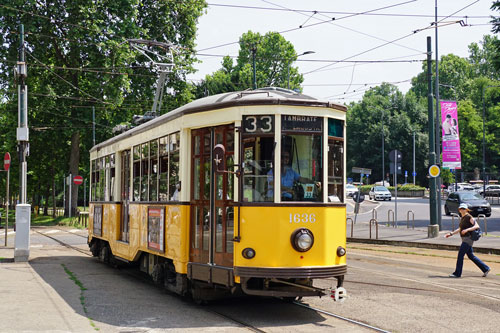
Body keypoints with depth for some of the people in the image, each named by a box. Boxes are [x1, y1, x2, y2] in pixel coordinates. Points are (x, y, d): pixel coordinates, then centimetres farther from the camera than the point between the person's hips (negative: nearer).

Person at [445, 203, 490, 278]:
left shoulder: (469, 217, -12)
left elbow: (477, 226, -18)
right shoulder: (462, 218, 14)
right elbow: (460, 229, 24)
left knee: (460, 255, -8)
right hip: (464, 239, 9)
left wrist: (467, 229, -28)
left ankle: (457, 273, -1)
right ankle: (485, 268, 22)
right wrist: (451, 234, 20)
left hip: (468, 238, -9)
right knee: (471, 256, 14)